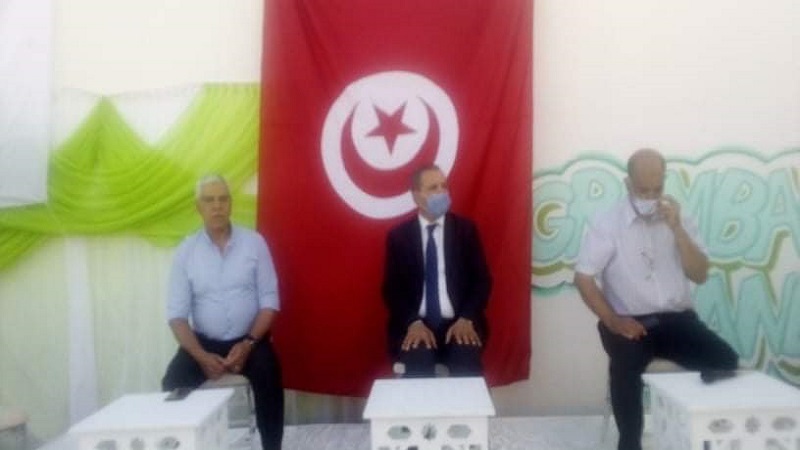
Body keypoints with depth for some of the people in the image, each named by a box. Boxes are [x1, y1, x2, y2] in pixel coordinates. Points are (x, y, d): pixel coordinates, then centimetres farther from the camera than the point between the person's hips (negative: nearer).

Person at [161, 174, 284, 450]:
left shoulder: (254, 243, -3)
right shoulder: (185, 251, -1)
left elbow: (269, 301, -3)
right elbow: (176, 313, -4)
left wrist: (248, 344, -16)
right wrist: (201, 356, -17)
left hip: (249, 340, -1)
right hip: (204, 342, 2)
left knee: (268, 375, -28)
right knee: (173, 385, -21)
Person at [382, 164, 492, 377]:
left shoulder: (466, 229, 8)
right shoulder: (398, 236, 7)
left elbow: (482, 279, 5)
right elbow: (391, 288, 3)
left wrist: (467, 319, -12)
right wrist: (413, 323, -15)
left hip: (459, 323, 1)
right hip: (415, 325, 0)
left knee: (468, 365, -30)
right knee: (417, 366, -31)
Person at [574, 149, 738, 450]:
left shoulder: (679, 220, 9)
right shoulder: (607, 223, -2)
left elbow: (700, 275, 2)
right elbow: (583, 277, -6)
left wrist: (677, 229, -10)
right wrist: (612, 320, -16)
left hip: (678, 319, 4)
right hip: (631, 322, -3)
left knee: (726, 361, -21)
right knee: (626, 366, -33)